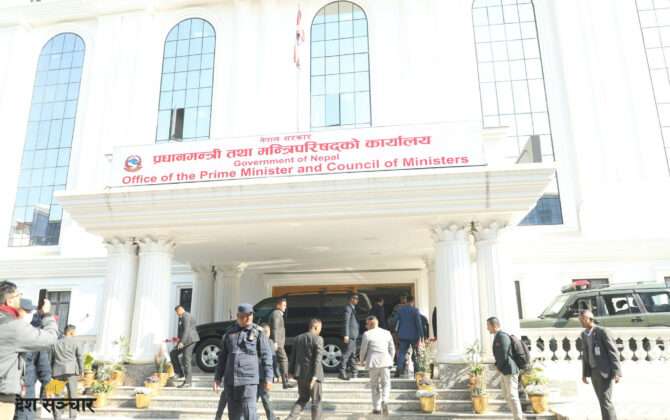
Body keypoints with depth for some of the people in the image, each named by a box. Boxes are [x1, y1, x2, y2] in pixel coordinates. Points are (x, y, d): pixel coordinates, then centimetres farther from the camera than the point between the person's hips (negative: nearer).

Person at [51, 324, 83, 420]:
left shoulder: (56, 343, 14)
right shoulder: (74, 342, 5)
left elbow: (51, 359, 14)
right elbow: (79, 357, 2)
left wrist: (51, 371, 20)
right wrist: (81, 370, 10)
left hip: (57, 372, 3)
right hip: (70, 371, -3)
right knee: (72, 394, 1)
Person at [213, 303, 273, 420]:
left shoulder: (258, 333, -1)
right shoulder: (230, 333, 11)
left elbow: (266, 356, -4)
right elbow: (223, 357, 15)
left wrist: (268, 378, -9)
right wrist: (218, 377, 12)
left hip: (249, 379, -4)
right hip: (230, 380, 4)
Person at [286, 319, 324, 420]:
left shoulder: (298, 338, 6)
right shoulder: (318, 339, -12)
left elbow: (293, 356, 9)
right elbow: (318, 359, -18)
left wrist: (291, 371, 15)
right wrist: (315, 376, -20)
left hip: (301, 374, 6)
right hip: (312, 374, -6)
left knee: (302, 399, 19)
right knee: (316, 401, 10)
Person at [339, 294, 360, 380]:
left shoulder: (353, 308, 17)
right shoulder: (348, 308, -12)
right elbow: (346, 322, -18)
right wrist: (346, 335, -22)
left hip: (353, 335, 10)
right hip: (350, 335, -10)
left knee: (352, 353, 15)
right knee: (347, 353, -9)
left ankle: (354, 372, 24)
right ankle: (342, 372, -7)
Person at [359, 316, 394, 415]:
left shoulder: (367, 334, -6)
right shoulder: (387, 333, 6)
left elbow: (363, 350, -2)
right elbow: (392, 349, 9)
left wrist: (362, 360, 17)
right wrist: (390, 360, 23)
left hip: (373, 363, -2)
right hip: (385, 362, 2)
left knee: (375, 385, 10)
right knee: (385, 384, 10)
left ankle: (377, 408, 12)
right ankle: (385, 401, -14)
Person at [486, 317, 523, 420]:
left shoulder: (502, 336, -19)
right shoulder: (499, 336, 14)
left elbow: (503, 355, -22)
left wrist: (498, 367, -7)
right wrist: (498, 366, 8)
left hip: (509, 371, -11)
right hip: (506, 371, 11)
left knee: (512, 396, -6)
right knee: (507, 395, 15)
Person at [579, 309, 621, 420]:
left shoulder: (602, 332, -14)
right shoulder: (584, 334, 9)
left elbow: (613, 352, -15)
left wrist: (617, 372, -21)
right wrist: (584, 373, 13)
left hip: (604, 371, -8)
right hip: (594, 372, 8)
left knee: (605, 401, -9)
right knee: (603, 401, 14)